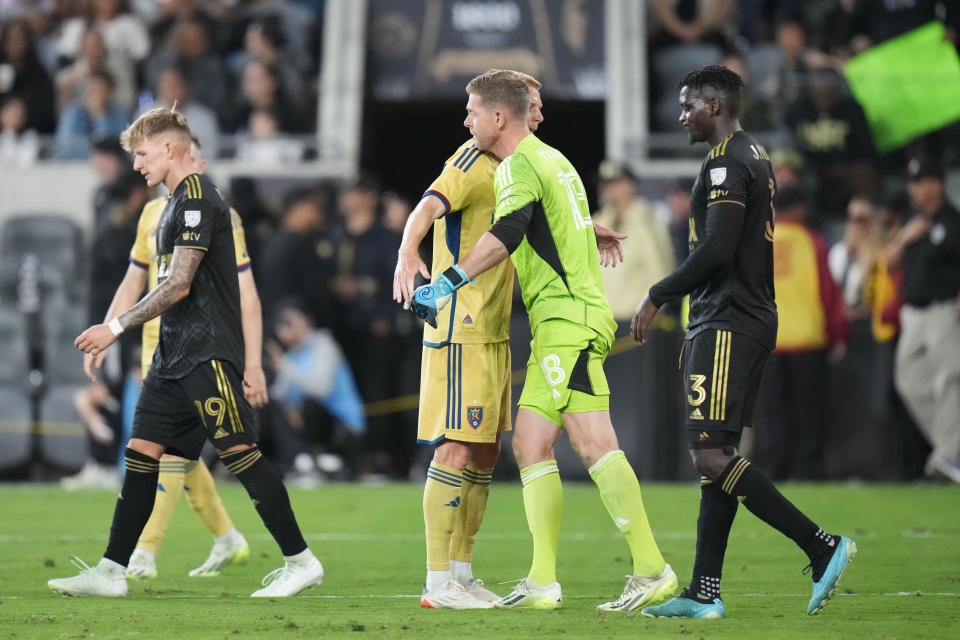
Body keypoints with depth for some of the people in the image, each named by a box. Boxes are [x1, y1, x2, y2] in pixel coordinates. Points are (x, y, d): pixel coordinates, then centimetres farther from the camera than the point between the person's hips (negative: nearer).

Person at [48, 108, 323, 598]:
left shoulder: (196, 198, -13)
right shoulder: (177, 201, 18)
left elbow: (178, 286, -18)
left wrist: (117, 327, -14)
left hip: (207, 354, -10)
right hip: (175, 355, 10)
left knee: (238, 451, -9)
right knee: (141, 453, 4)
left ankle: (301, 561, -4)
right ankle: (111, 571, 5)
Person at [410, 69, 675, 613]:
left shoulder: (519, 164, -9)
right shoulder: (550, 158, 20)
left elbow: (506, 236, -24)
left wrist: (448, 283, -27)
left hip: (567, 320, -10)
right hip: (558, 327, 10)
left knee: (594, 443, -14)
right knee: (530, 444, 6)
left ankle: (652, 570, -16)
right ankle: (543, 583, 3)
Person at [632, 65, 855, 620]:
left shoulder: (727, 162, -13)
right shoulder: (756, 156, 19)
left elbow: (717, 248, -21)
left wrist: (657, 297, -13)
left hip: (728, 324, -11)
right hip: (753, 319, 11)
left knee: (713, 456, -14)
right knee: (717, 455, 8)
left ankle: (823, 547, -16)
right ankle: (704, 594, 7)